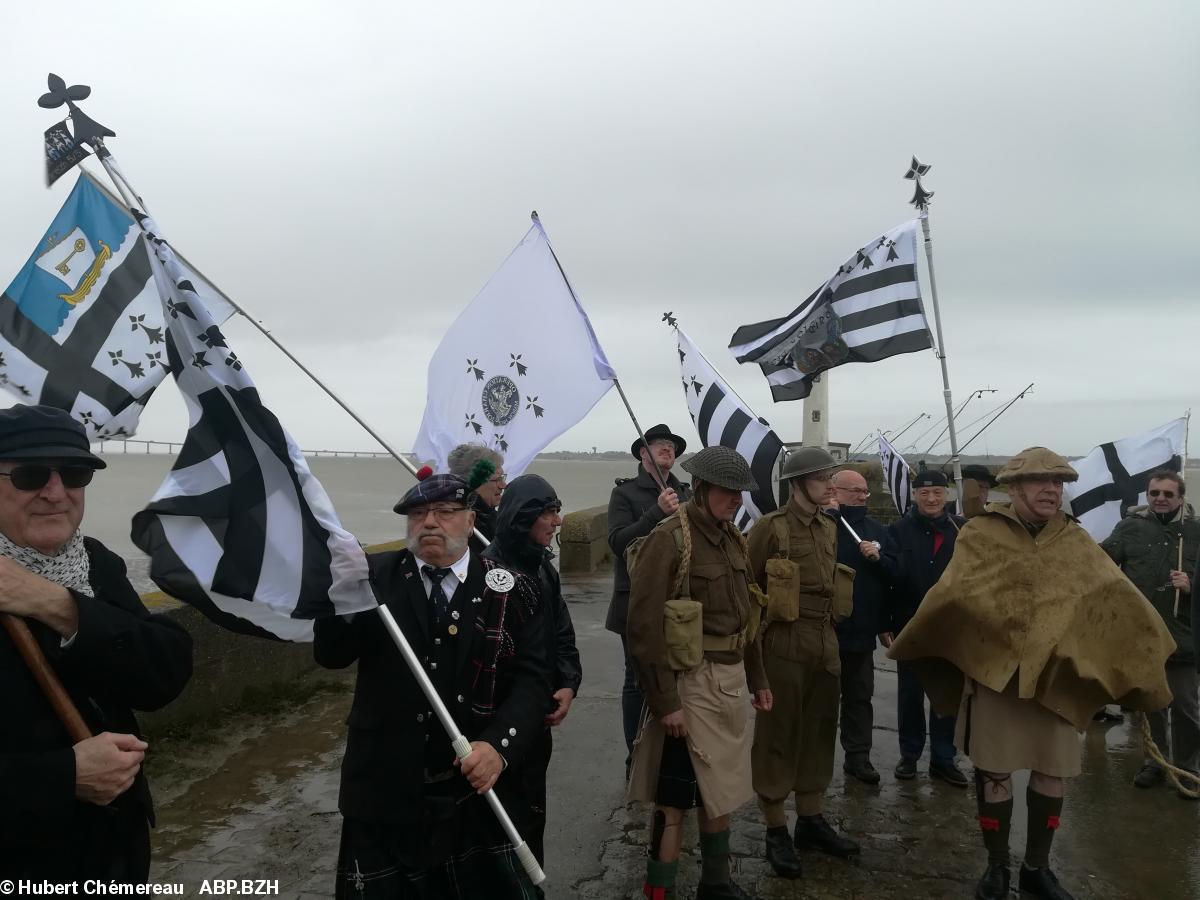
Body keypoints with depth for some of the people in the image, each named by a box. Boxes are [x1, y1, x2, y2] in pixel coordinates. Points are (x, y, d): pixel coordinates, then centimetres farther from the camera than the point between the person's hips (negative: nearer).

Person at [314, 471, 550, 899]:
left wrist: (499, 744, -22)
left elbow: (532, 677, -6)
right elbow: (331, 655, -10)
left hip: (480, 792, 0)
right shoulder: (374, 577, -2)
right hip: (385, 795, 0)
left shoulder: (510, 591, -3)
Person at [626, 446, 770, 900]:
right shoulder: (668, 540, -17)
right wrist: (664, 701, -18)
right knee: (675, 798, 2)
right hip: (690, 684, -8)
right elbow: (644, 628, -19)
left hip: (730, 680, 8)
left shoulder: (732, 537, 8)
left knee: (720, 786, 19)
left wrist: (757, 679, 18)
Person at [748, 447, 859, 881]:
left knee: (819, 731, 15)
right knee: (777, 735, 4)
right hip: (783, 645, -7)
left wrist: (827, 634, 17)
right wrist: (758, 633, -6)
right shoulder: (770, 527, -11)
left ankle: (810, 820, 30)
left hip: (824, 644, 7)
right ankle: (776, 831, 16)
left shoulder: (829, 528, 11)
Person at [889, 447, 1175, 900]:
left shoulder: (1075, 540, 6)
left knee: (1053, 773, 13)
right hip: (993, 668, -3)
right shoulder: (981, 535, -5)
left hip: (1059, 673, 4)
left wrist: (1145, 649, -15)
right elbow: (953, 594, -15)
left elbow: (1117, 597, -4)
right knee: (993, 772, 6)